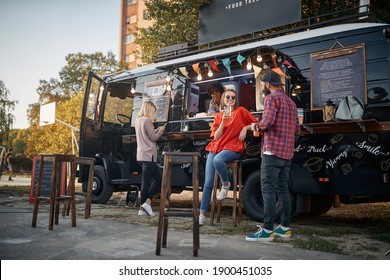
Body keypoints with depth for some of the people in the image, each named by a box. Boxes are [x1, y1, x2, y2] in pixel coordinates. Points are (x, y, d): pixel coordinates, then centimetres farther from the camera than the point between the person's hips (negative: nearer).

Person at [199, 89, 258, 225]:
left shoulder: (241, 111, 7)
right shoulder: (219, 116, 16)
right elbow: (216, 137, 5)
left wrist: (245, 128, -7)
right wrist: (223, 121, -7)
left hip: (232, 148, -4)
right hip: (215, 148, 4)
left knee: (217, 160, -39)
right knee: (208, 182, -7)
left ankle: (225, 184, -10)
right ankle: (202, 214, 0)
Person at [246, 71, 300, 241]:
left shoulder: (272, 98, -5)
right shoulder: (291, 102, 21)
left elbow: (267, 121, -19)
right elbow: (296, 129, 21)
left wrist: (256, 126, -1)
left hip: (273, 151, -9)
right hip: (287, 153, 9)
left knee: (268, 190, -8)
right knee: (283, 190, 10)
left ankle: (267, 231, -9)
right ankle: (285, 227, 14)